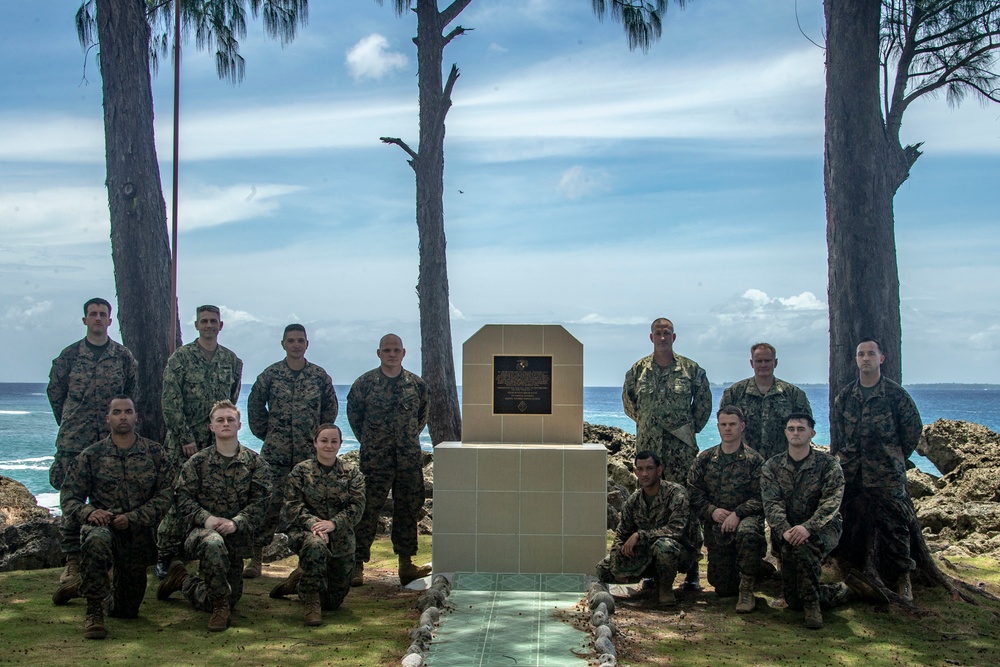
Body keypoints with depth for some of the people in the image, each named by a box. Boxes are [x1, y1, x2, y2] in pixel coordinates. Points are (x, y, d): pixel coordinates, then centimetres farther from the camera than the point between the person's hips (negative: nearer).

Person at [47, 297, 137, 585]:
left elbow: (132, 394, 12)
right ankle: (72, 561, 7)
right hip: (73, 442, 0)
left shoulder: (123, 356, 6)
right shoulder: (69, 355, 5)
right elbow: (55, 392, 13)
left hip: (112, 440, 0)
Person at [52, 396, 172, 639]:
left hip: (139, 534, 2)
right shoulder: (92, 455, 0)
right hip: (103, 525, -2)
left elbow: (166, 495, -7)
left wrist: (132, 518, -20)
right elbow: (69, 497, 0)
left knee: (127, 610, 11)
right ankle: (93, 613, -25)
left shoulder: (154, 452, 0)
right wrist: (89, 512, -23)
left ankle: (83, 585, 43)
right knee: (96, 540, -41)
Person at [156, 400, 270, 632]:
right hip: (203, 530, -2)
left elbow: (260, 501, -4)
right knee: (213, 544, -40)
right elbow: (183, 497, -2)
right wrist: (206, 518, -20)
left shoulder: (255, 463, 4)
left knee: (230, 599, 4)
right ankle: (221, 606, -18)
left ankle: (182, 580, 33)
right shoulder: (197, 462, 5)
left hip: (238, 536, 3)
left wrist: (236, 523, -21)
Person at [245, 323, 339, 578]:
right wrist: (264, 433, 7)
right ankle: (256, 557, 2)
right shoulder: (270, 374, 2)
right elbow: (255, 405, 11)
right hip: (275, 451, -1)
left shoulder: (319, 375, 5)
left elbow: (330, 408, 15)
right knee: (268, 502, -5)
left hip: (310, 452, 1)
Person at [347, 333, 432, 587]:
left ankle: (406, 564, 19)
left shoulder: (417, 384, 6)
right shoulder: (365, 383, -2)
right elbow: (353, 414, 9)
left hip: (409, 459, 3)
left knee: (408, 510, 8)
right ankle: (357, 565, 3)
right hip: (374, 459, -3)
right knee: (367, 511, -3)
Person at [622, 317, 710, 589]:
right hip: (647, 446, 2)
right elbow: (628, 401, 20)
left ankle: (691, 569, 1)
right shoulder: (638, 370, 7)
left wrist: (691, 428, 10)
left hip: (681, 447, -2)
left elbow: (703, 402, 12)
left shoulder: (691, 369, 3)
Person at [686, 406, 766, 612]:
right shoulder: (705, 459, 7)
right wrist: (712, 511, -12)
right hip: (715, 527, 3)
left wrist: (737, 514, -22)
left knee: (747, 532, -42)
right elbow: (692, 492, 3)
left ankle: (747, 591, -23)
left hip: (746, 518, -3)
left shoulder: (754, 460, -2)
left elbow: (760, 497, -9)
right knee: (722, 587, 3)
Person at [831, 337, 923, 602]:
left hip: (887, 474, -3)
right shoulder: (845, 395, 8)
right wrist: (839, 455, 10)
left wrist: (896, 458, 8)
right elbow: (835, 429, 18)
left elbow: (913, 428, 4)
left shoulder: (895, 393, -3)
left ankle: (901, 579, 13)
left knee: (893, 527, 0)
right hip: (849, 473, 4)